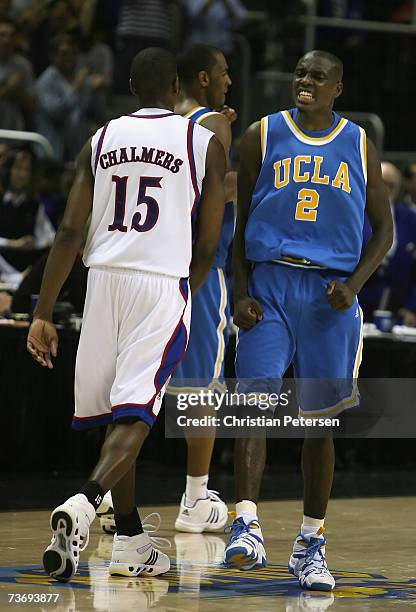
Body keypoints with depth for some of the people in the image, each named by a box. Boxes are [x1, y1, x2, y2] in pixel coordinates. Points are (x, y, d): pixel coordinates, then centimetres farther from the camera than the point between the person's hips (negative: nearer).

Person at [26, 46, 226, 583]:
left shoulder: (100, 141, 10)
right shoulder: (204, 142, 4)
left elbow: (70, 232, 3)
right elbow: (208, 245, 3)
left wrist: (43, 314, 3)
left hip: (104, 279, 3)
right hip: (164, 283, -3)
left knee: (116, 414, 15)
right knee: (134, 417, -9)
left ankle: (130, 543, 22)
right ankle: (83, 504, -34)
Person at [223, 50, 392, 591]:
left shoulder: (359, 147, 7)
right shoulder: (263, 136, 5)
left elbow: (383, 228, 10)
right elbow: (241, 222, 7)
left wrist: (354, 284, -6)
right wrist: (240, 294, -4)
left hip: (331, 294, 1)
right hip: (269, 286, -1)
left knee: (319, 420, 5)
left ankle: (310, 545, 14)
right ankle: (247, 528, -24)